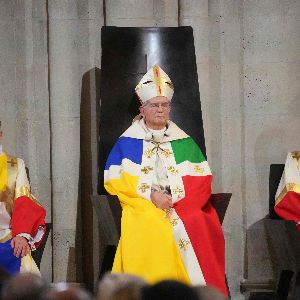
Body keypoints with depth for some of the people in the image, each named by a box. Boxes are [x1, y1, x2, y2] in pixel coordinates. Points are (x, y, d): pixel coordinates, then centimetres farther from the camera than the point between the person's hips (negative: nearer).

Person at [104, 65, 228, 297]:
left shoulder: (184, 143, 16)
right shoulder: (127, 143, 9)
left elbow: (202, 179, 9)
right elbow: (114, 181, 1)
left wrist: (177, 199, -8)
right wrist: (151, 196, -9)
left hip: (183, 207, 2)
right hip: (143, 209, -2)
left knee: (196, 225, -27)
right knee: (150, 228, -31)